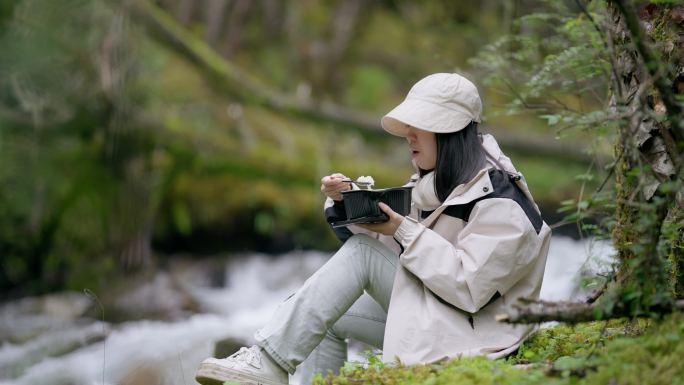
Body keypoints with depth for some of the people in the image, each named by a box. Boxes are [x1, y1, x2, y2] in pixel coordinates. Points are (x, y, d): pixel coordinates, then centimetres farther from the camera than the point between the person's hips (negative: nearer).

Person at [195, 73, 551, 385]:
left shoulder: (498, 201, -16)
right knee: (327, 318, 1)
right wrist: (345, 202, -9)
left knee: (362, 251, -20)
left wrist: (405, 231, -25)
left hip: (468, 333, -10)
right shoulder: (433, 184, 13)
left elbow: (469, 288, -26)